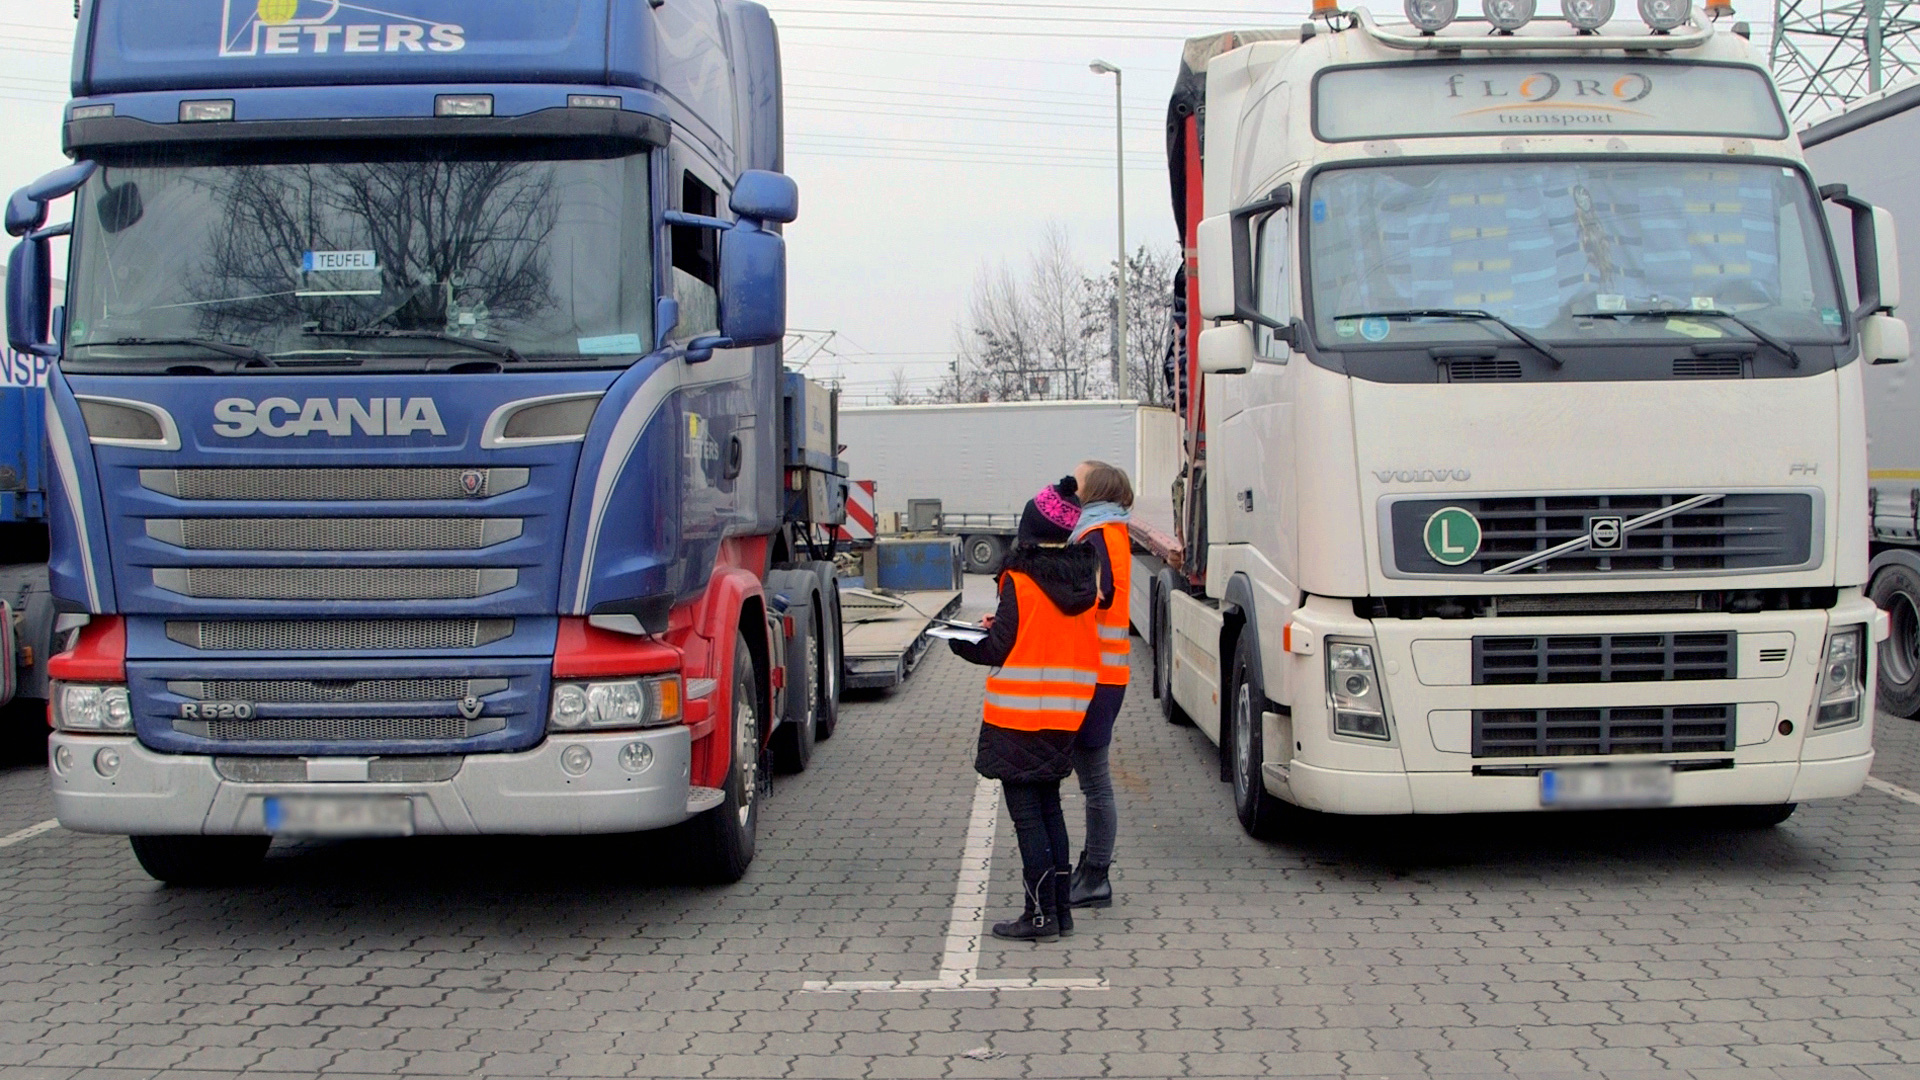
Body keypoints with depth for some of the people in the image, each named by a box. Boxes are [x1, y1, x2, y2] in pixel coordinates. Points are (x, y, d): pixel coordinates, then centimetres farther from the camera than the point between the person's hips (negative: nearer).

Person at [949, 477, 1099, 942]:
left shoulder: (1021, 580, -13)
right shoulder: (1084, 579, 6)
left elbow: (998, 650, -12)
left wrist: (959, 644, 6)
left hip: (1018, 716, -7)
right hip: (1065, 714, 7)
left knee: (1026, 814, -1)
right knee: (1049, 807, 17)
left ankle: (1040, 916, 0)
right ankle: (1060, 908, 19)